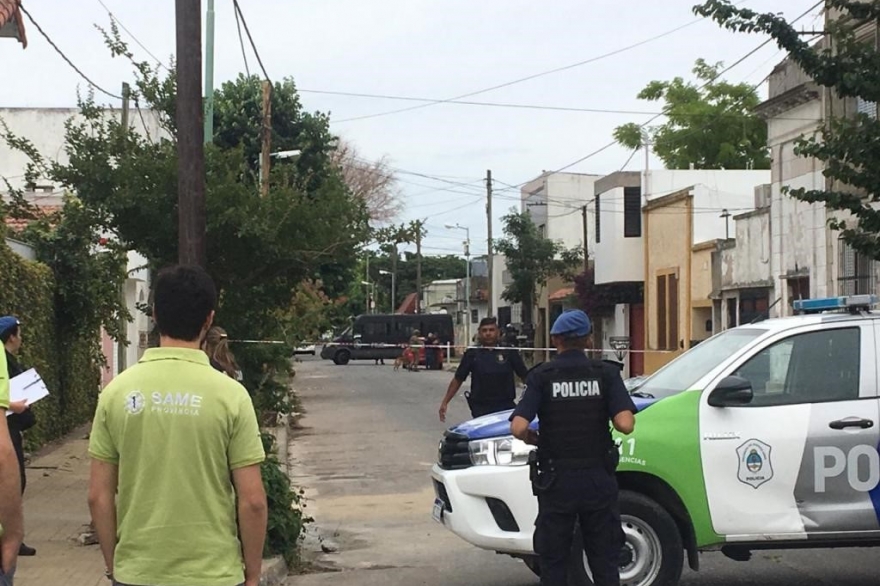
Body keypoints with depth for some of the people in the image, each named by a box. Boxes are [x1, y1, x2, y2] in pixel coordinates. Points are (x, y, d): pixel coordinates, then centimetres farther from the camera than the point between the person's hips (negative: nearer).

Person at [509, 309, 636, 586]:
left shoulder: (542, 376, -6)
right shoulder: (606, 374, -3)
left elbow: (518, 428, -17)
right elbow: (625, 424, -15)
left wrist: (533, 438, 5)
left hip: (556, 480, -1)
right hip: (598, 478, 1)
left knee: (553, 562, 9)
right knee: (605, 560, 11)